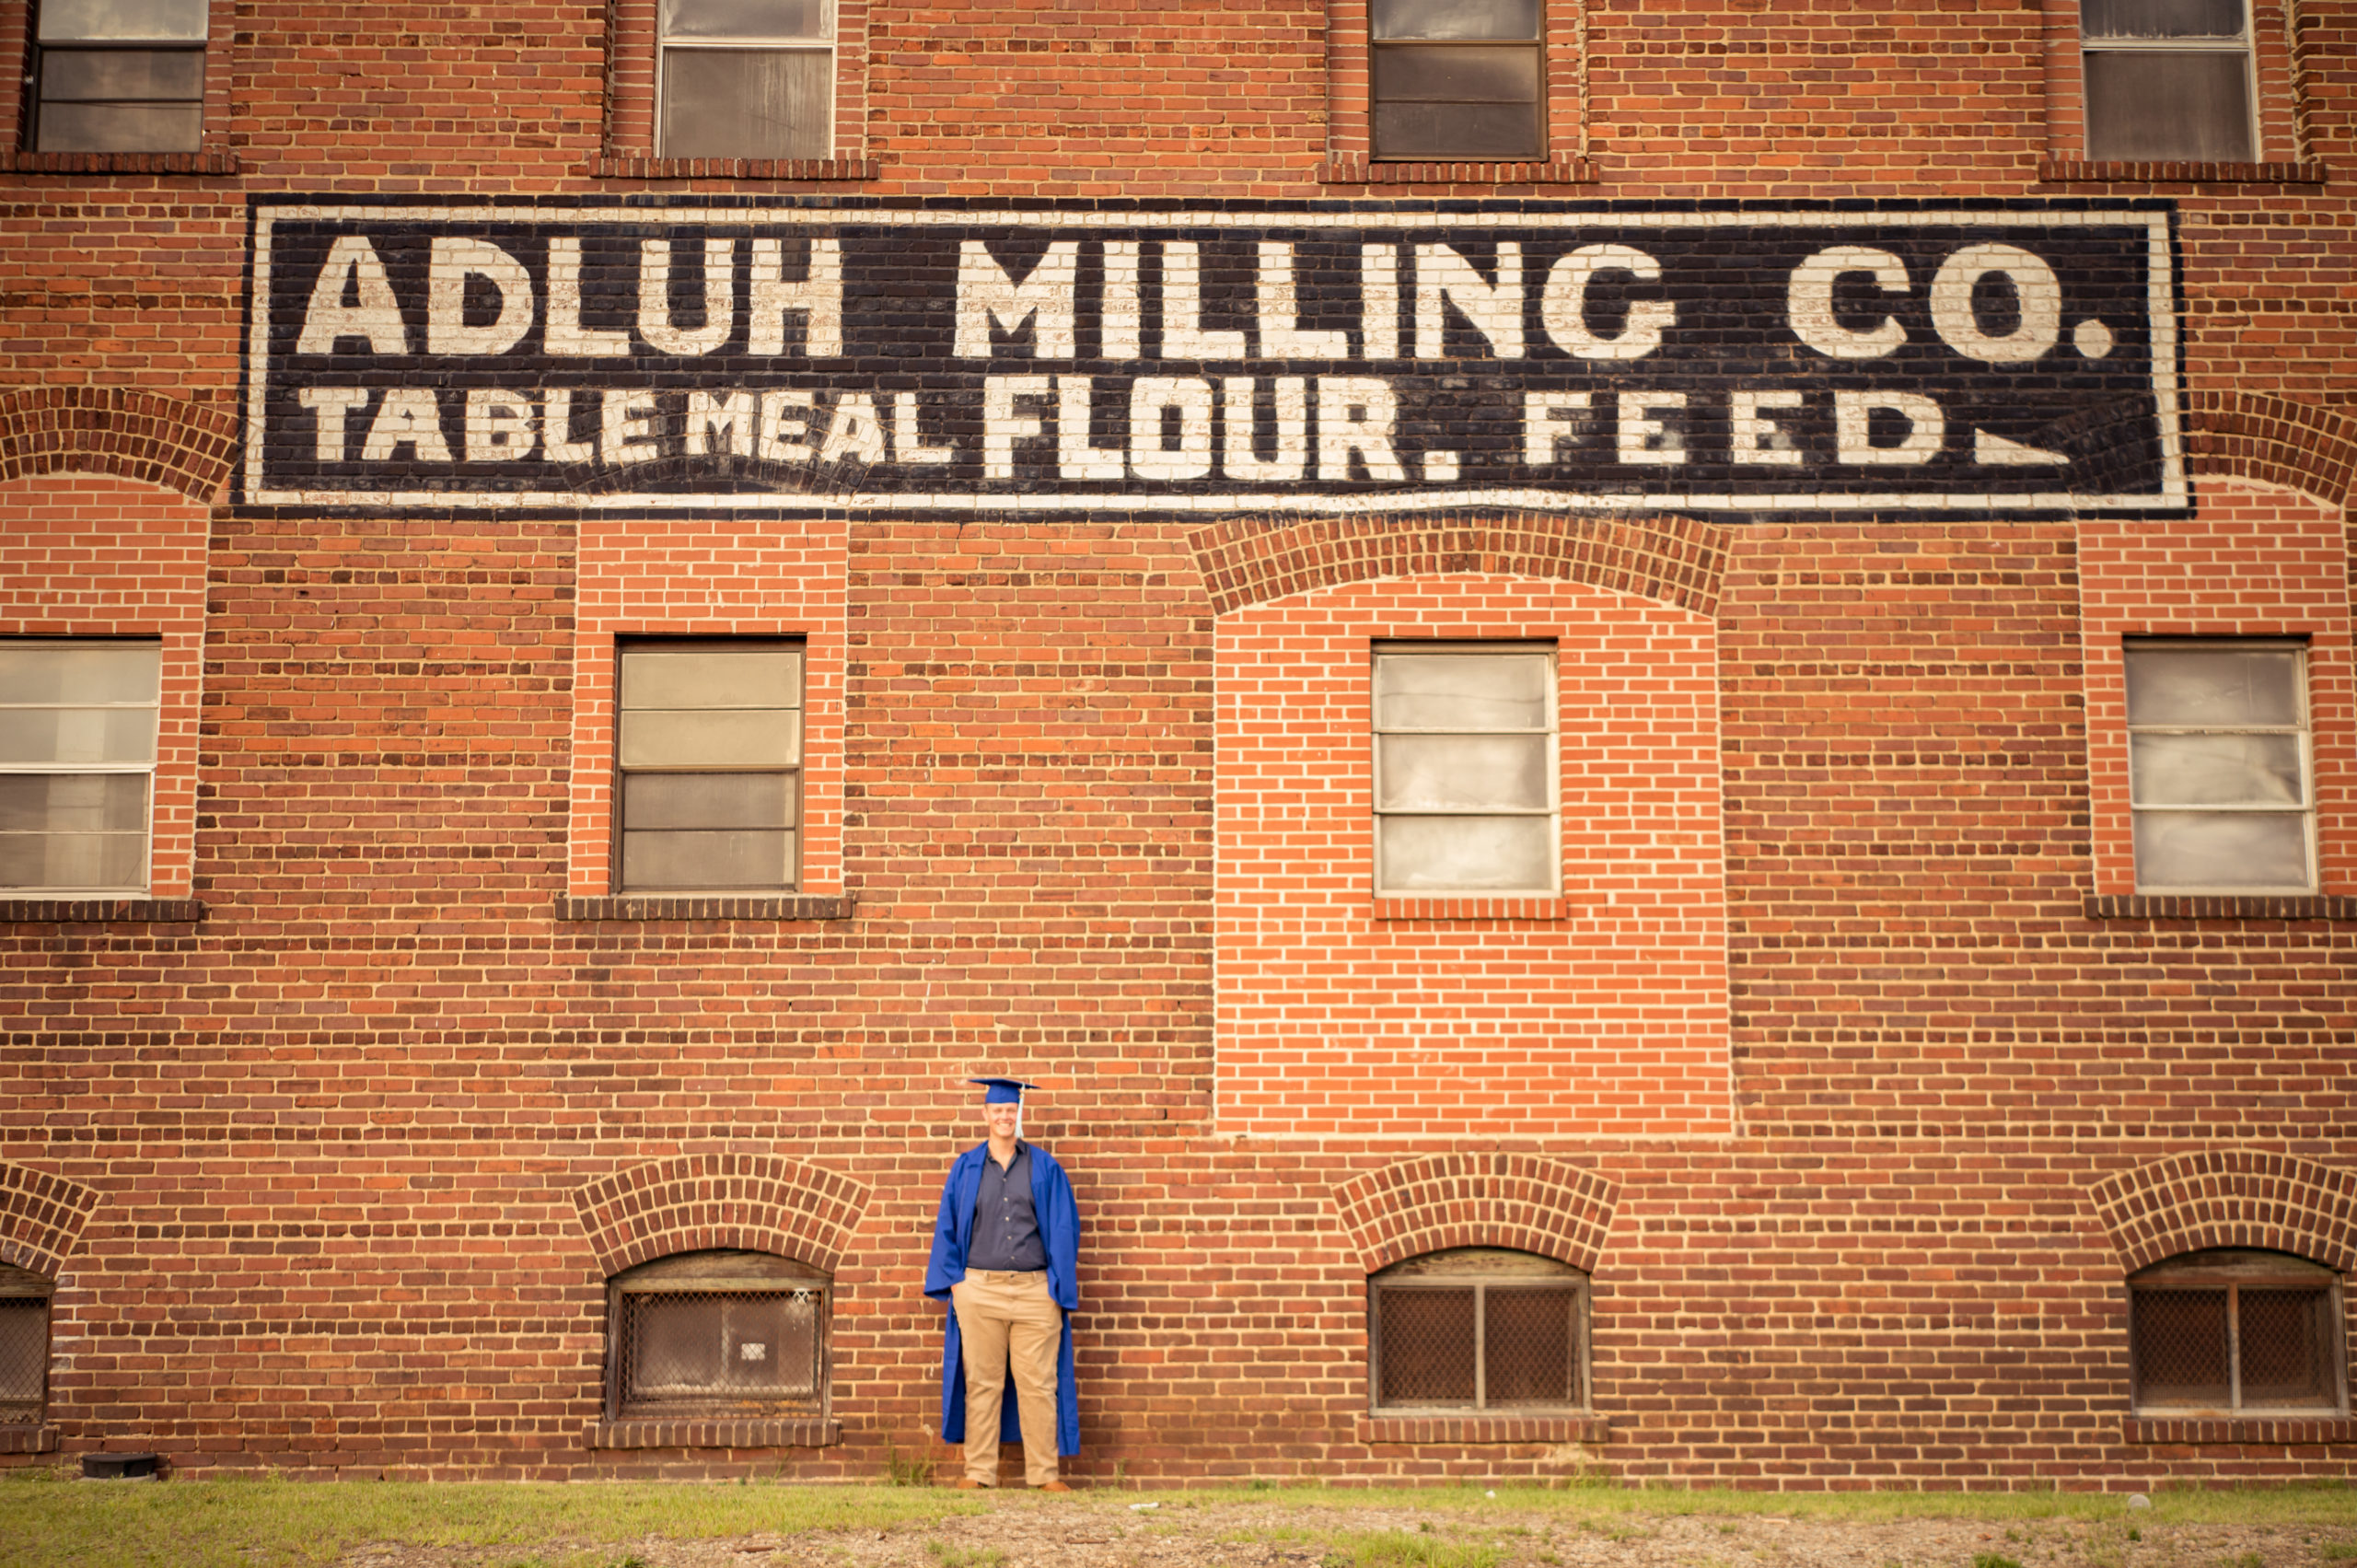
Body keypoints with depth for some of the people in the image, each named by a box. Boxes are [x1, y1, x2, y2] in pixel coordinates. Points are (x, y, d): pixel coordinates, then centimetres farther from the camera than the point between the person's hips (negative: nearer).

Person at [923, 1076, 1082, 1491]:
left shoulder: (1044, 1168, 7)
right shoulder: (966, 1168, 10)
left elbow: (1063, 1228, 7)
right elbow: (947, 1226, 11)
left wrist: (1060, 1286, 0)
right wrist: (954, 1279, 2)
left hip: (1035, 1290, 0)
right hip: (979, 1290, 1)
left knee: (1038, 1384, 0)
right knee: (981, 1383, 3)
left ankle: (1044, 1473, 7)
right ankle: (979, 1472, 9)